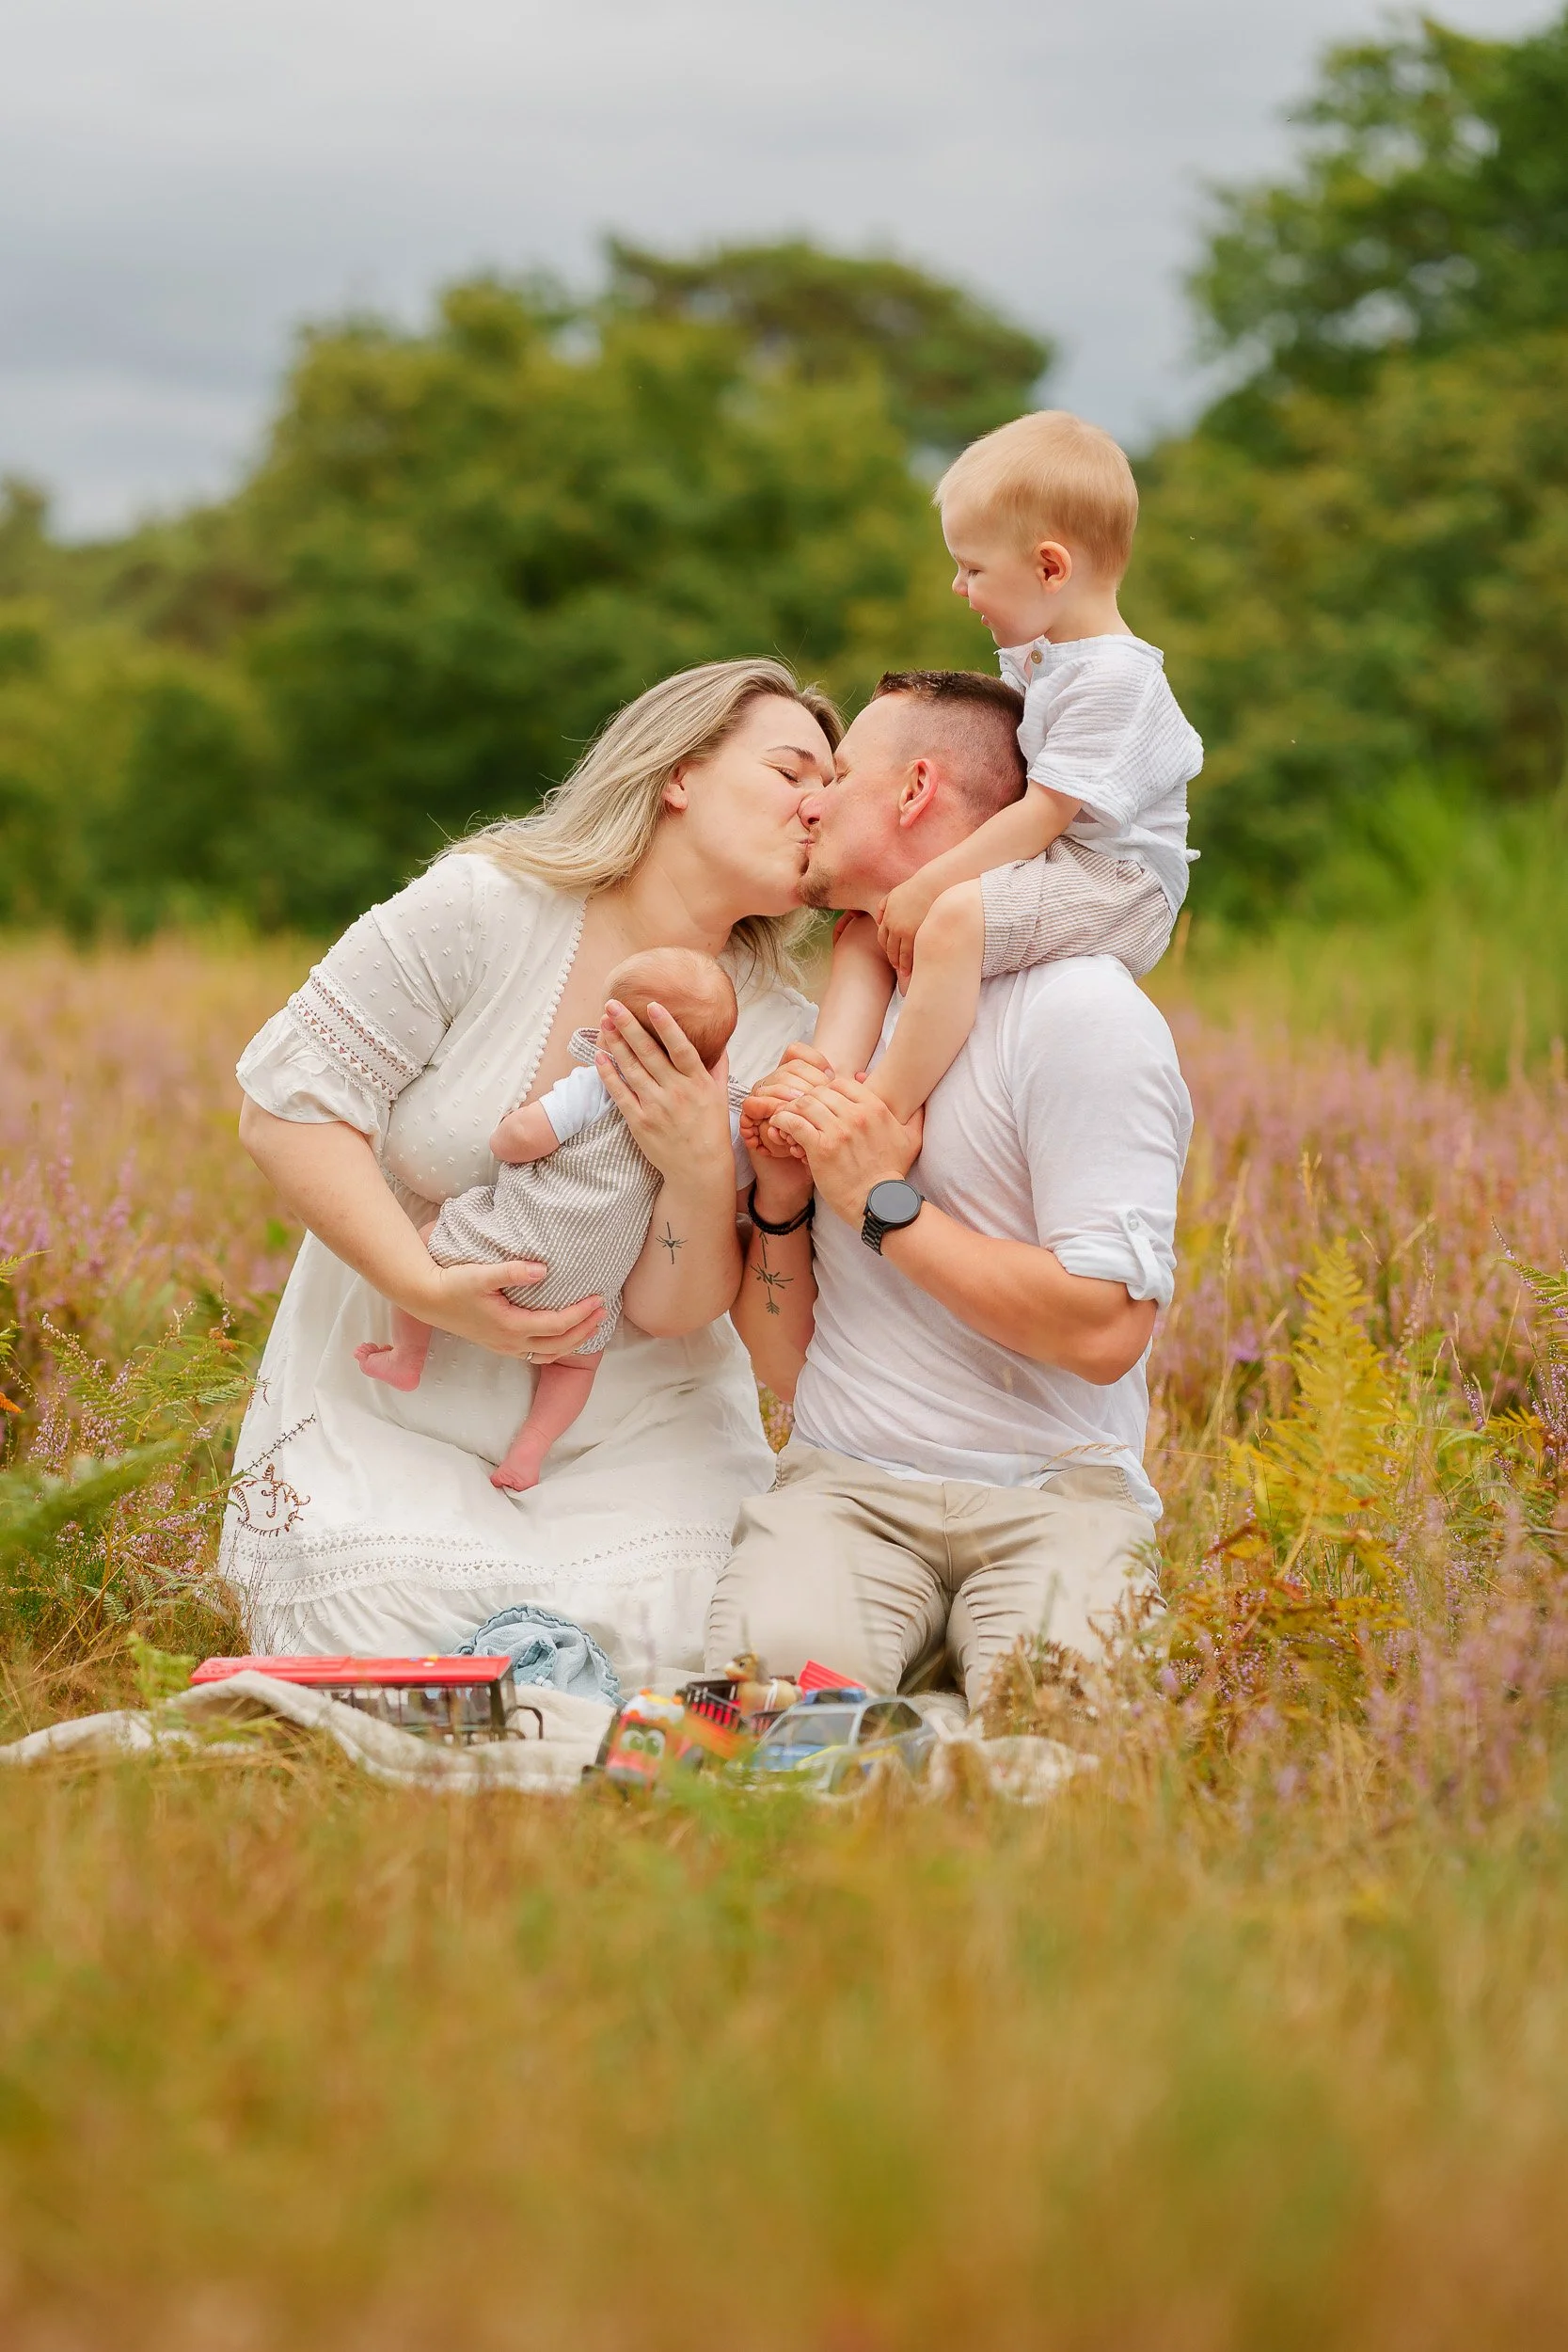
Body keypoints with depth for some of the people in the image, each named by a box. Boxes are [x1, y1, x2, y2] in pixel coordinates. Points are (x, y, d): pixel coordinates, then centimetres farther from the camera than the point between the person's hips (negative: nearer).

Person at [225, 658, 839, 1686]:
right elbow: (288, 1110, -12)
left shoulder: (779, 1035, -4)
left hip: (633, 1435, 2)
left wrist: (703, 1172, -26)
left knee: (652, 1647, -20)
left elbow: (672, 1311, -6)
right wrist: (431, 1289, -20)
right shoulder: (481, 908, -13)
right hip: (393, 1407, -2)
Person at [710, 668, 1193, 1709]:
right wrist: (780, 1202, 0)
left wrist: (885, 1205, -11)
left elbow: (1105, 1329, -17)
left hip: (1051, 1497, -3)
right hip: (841, 1487, 4)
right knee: (771, 1678, -30)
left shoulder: (1083, 1015, -5)